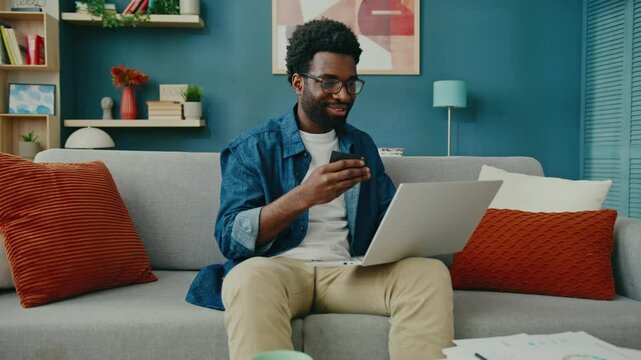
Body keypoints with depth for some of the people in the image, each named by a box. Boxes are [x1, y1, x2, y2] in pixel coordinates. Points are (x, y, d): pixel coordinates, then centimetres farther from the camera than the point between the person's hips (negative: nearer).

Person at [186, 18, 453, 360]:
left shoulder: (363, 145, 17)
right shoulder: (253, 147, 3)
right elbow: (230, 237, -8)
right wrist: (303, 197, -24)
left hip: (351, 271, 4)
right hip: (277, 267, -3)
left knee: (431, 273, -24)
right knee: (251, 278, -38)